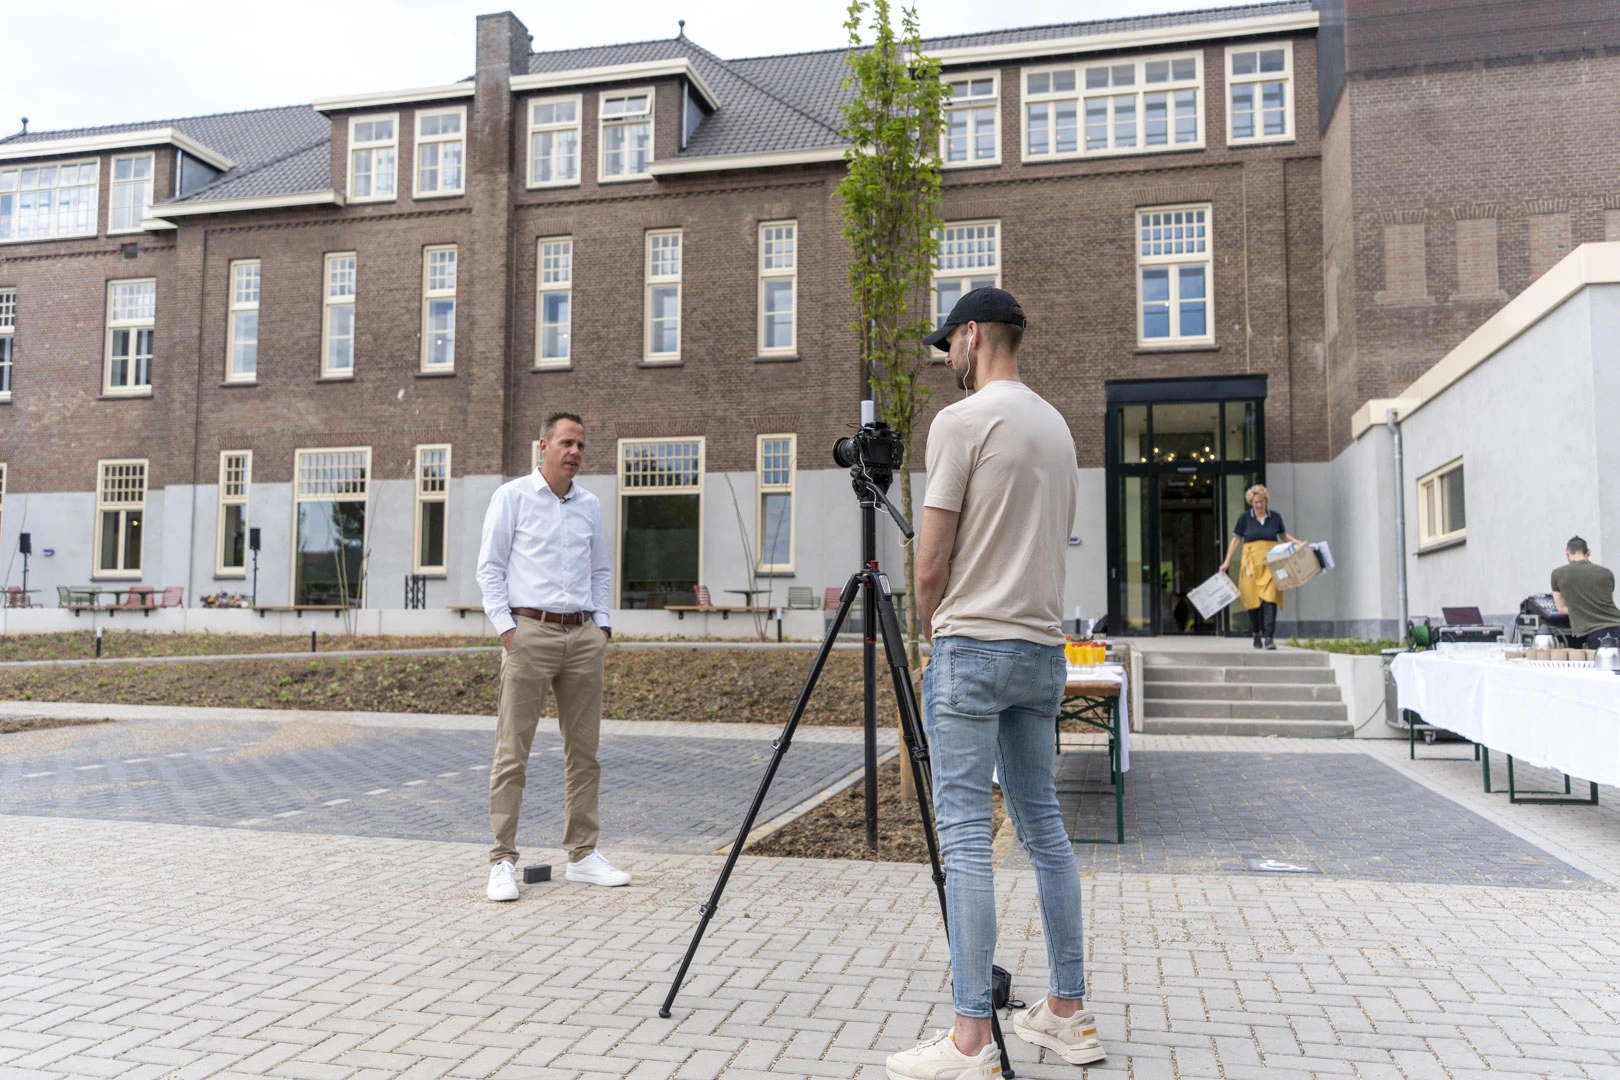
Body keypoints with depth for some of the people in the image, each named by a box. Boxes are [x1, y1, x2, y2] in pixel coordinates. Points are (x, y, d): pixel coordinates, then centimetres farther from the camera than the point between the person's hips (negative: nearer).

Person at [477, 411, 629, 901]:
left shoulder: (590, 505, 15)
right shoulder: (512, 497, 1)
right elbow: (489, 568, -1)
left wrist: (602, 623, 10)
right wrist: (506, 627, -9)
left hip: (583, 635, 5)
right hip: (530, 631, -5)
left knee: (583, 750, 8)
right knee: (512, 751, -4)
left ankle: (583, 854, 16)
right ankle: (503, 861, 2)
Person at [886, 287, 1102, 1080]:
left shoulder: (962, 421, -10)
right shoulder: (1058, 427, 15)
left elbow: (931, 561, -10)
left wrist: (932, 629, 9)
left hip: (973, 648, -8)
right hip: (1044, 649, 8)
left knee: (965, 835, -6)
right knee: (1042, 824, 14)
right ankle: (1068, 1015, 22)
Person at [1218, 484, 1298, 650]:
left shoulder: (1275, 517, 7)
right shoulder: (1244, 518, 4)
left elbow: (1283, 536, 22)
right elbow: (1236, 540, 9)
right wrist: (1227, 562, 5)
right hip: (1251, 561, 0)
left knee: (1270, 598, -11)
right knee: (1253, 599, 2)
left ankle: (1269, 637, -12)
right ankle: (1257, 633, 20)